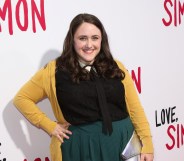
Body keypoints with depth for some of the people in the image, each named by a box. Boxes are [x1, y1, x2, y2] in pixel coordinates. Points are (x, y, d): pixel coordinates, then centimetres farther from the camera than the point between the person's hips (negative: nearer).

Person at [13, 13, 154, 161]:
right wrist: (49, 126, -6)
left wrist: (147, 144, -1)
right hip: (82, 146, -2)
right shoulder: (56, 71, -4)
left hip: (123, 141, 3)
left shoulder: (116, 67, 4)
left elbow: (135, 108, 5)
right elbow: (22, 98, 2)